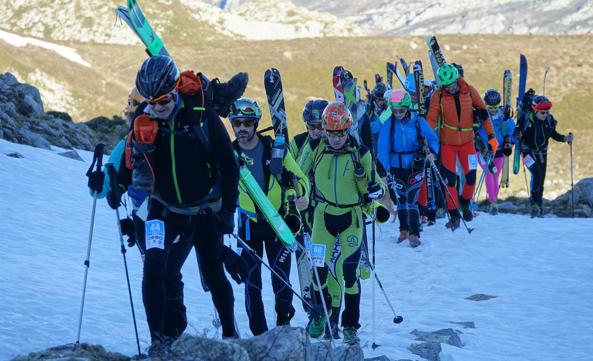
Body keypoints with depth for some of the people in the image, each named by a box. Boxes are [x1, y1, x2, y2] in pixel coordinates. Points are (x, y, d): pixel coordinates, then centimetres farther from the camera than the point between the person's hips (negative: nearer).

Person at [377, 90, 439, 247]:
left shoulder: (418, 121, -9)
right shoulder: (388, 123, -9)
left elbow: (432, 138, 0)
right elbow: (383, 147, -11)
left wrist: (432, 151, -20)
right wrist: (383, 169, -20)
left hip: (415, 164, -2)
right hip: (396, 166, 2)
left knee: (412, 200, -9)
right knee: (400, 199, 12)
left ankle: (414, 234, -5)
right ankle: (403, 230, 28)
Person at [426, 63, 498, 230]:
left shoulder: (469, 91, -7)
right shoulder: (438, 95, -10)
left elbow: (483, 113, 0)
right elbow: (431, 119, -11)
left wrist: (491, 136, -2)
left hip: (467, 142, 2)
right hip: (447, 143, -1)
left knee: (471, 177, 3)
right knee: (449, 179, -4)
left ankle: (465, 204, 30)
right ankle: (454, 215, 5)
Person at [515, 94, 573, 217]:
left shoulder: (549, 119, -8)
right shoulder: (525, 118, -19)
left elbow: (553, 134, 8)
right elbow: (516, 131, -12)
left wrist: (565, 138, -6)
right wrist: (517, 134, -34)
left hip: (542, 152, 4)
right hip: (528, 151, -4)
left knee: (541, 180, 9)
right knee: (536, 174, -23)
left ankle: (538, 207, 24)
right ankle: (535, 203, -15)